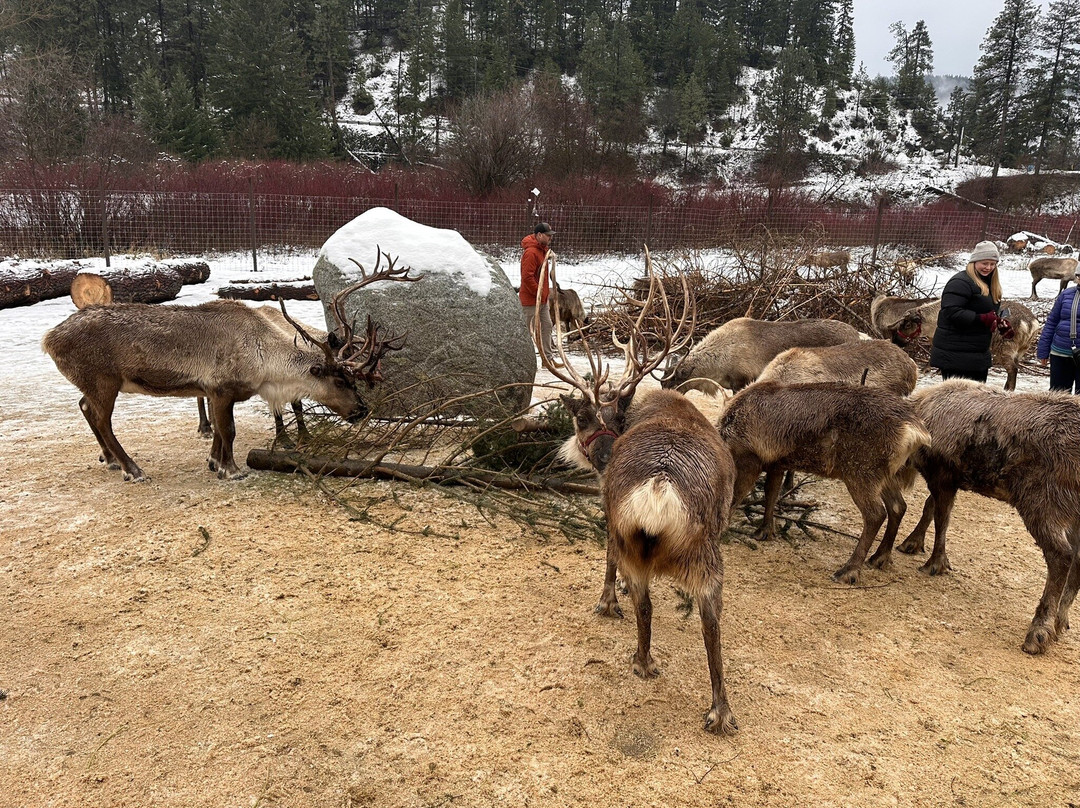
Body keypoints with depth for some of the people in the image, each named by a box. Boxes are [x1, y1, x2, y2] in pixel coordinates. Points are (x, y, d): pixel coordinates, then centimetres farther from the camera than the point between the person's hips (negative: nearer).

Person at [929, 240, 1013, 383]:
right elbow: (951, 312, -25)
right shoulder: (960, 282, -15)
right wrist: (981, 319, -30)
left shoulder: (990, 284, 17)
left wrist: (1001, 323, 6)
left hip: (979, 354, 10)